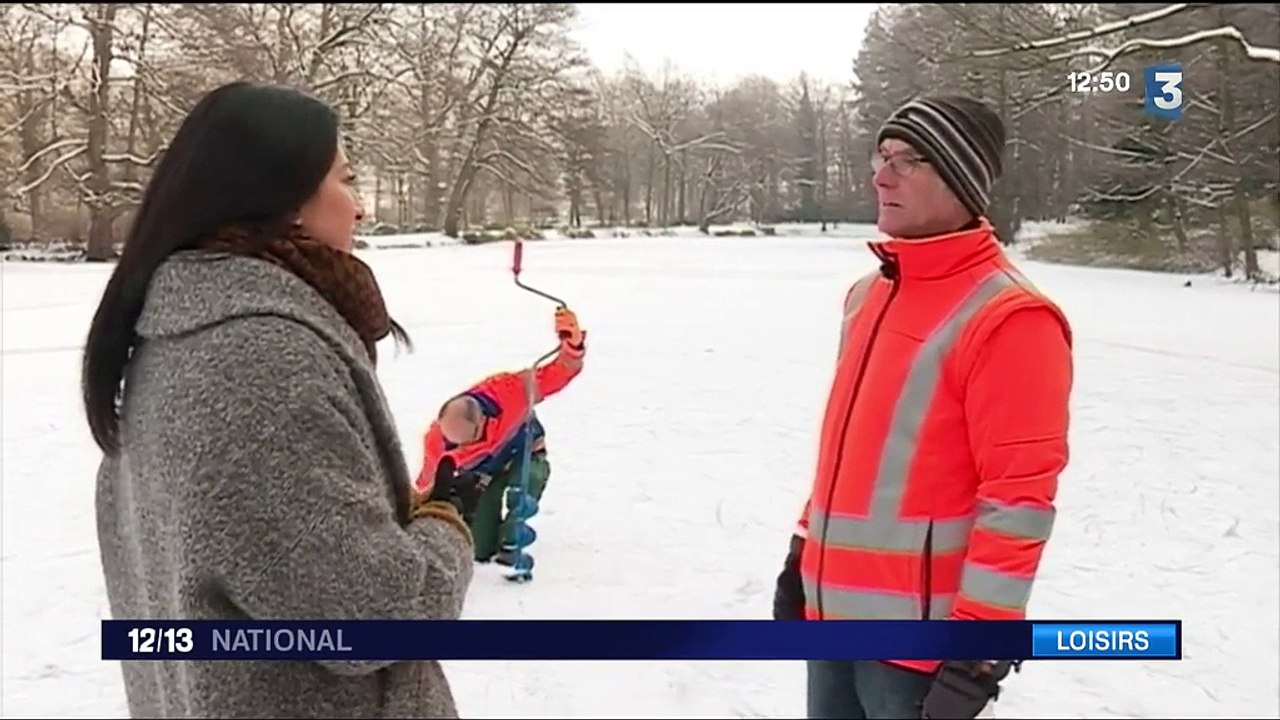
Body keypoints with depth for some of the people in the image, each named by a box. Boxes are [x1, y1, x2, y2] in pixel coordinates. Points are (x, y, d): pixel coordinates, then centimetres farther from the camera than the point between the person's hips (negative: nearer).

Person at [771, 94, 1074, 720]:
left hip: (922, 637, -7)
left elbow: (1019, 498, -18)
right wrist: (804, 554, 19)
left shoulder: (1007, 318, -16)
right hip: (835, 613, 8)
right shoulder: (868, 294, 10)